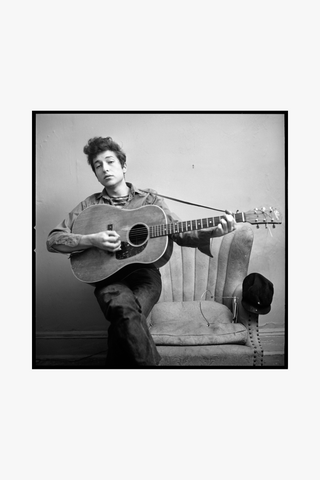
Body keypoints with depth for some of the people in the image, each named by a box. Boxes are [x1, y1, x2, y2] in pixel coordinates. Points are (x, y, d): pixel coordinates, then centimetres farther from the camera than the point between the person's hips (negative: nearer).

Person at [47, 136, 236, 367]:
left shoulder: (148, 198, 11)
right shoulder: (90, 205, 9)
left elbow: (180, 233, 4)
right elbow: (53, 240, 2)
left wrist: (212, 232, -15)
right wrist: (92, 240, -14)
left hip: (144, 272, 0)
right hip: (108, 275, 0)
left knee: (124, 324, -31)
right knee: (125, 308, -34)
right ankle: (149, 362, -16)